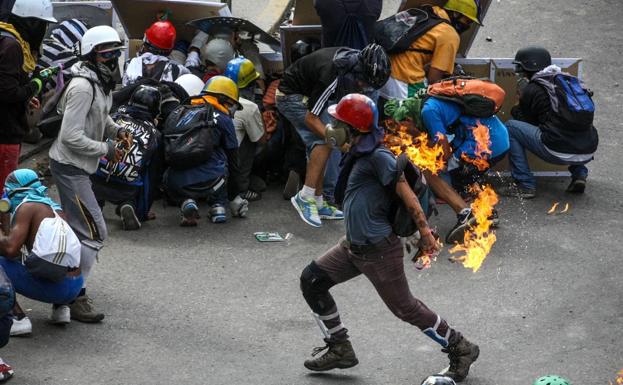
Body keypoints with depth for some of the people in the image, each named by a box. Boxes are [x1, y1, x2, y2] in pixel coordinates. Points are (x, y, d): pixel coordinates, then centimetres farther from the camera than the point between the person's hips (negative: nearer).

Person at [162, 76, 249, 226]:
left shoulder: (176, 114, 21)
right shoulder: (223, 120, 8)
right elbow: (232, 162, 15)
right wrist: (235, 198, 27)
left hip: (178, 185, 2)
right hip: (209, 182, -2)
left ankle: (186, 203, 5)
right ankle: (218, 205, 17)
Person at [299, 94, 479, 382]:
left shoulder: (378, 157, -19)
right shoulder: (358, 155, 8)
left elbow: (405, 192, -20)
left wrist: (425, 232, -21)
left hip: (379, 250, -10)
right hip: (353, 246, 10)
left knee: (405, 308, -1)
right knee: (311, 281, 9)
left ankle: (461, 349, 15)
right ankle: (340, 349, 17)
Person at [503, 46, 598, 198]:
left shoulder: (532, 90, 2)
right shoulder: (568, 79, 20)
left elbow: (526, 121, 14)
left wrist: (516, 110, 35)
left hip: (559, 153, -7)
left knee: (511, 127, 8)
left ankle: (525, 185, 4)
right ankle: (579, 173, 20)